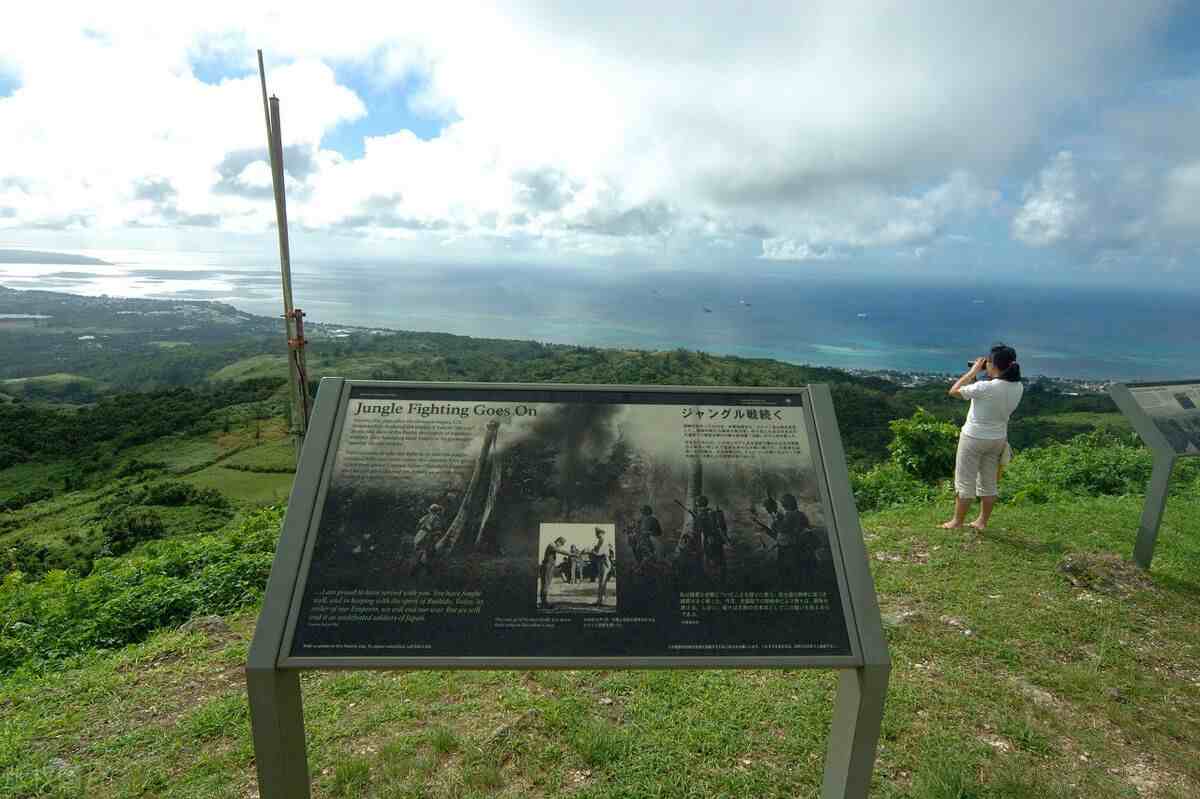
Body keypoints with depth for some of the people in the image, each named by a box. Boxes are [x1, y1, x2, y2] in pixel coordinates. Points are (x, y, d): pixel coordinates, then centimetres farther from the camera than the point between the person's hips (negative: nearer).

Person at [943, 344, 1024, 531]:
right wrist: (980, 374, 1)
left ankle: (957, 522, 16)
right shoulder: (1018, 388, -7)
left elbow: (953, 391, -15)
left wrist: (973, 371, -8)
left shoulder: (985, 387, -28)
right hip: (998, 439, 6)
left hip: (974, 438, -6)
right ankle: (982, 521, 27)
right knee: (988, 483, 18)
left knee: (965, 482, 7)